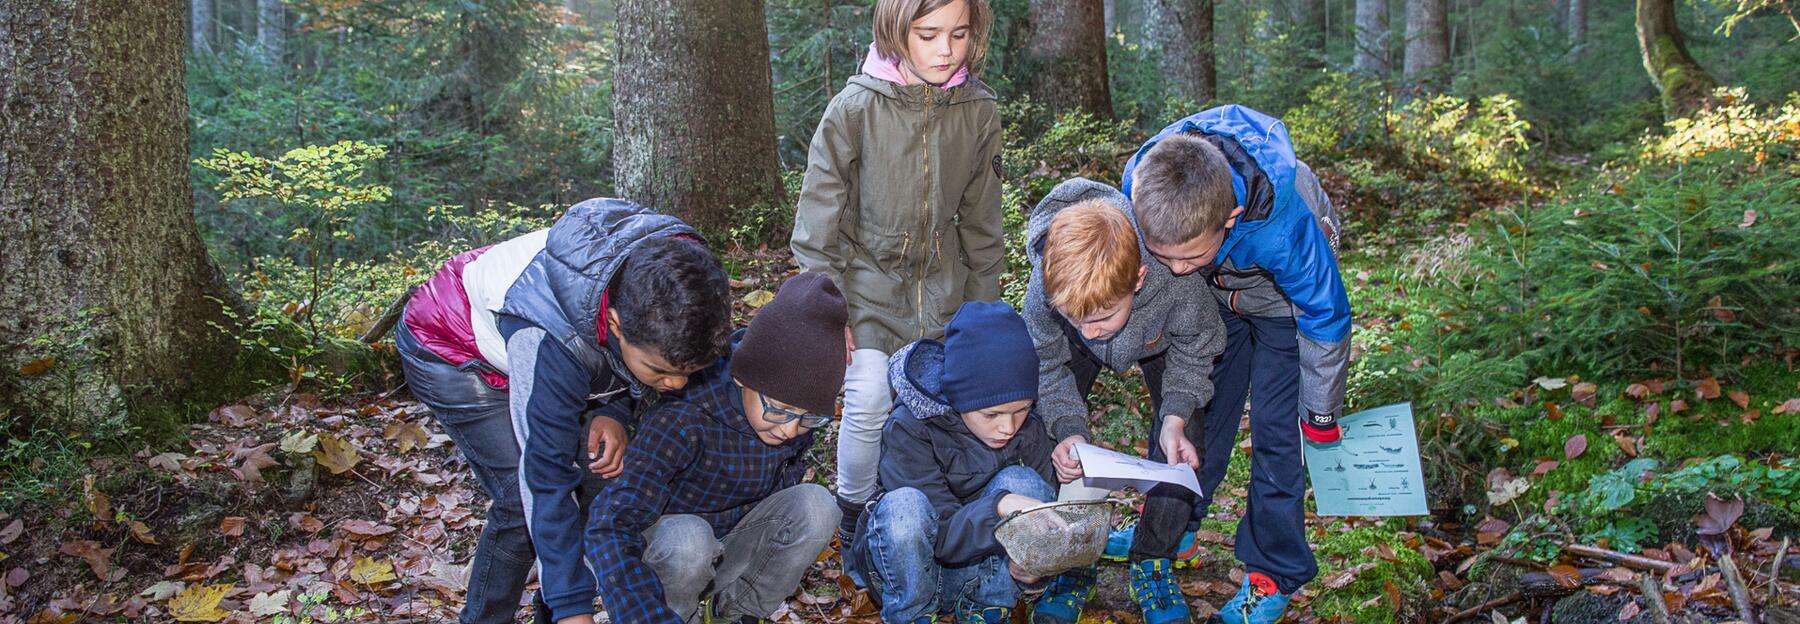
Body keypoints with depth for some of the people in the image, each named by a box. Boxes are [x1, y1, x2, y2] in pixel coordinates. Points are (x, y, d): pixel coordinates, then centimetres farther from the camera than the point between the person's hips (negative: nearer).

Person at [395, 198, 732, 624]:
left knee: (604, 471, -5)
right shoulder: (550, 341, -43)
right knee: (523, 501, -18)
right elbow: (546, 481, -35)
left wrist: (615, 413, -23)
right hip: (449, 346, -6)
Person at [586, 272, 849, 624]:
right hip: (664, 553, -5)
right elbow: (612, 527, -40)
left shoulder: (803, 410, -15)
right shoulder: (684, 419, -33)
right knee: (688, 536, -37)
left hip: (735, 543, 5)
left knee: (816, 505, -21)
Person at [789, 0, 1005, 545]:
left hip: (940, 288, 3)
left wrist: (982, 315, 10)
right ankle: (853, 513, 12)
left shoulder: (978, 112, -4)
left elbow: (981, 225, 7)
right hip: (865, 280, -3)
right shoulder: (855, 108, -15)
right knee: (868, 402, -13)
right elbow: (819, 219, -8)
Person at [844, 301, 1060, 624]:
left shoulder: (1028, 429, -8)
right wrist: (999, 507, -43)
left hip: (984, 570, 3)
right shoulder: (908, 430, -22)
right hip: (909, 568, -3)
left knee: (1022, 482, -22)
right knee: (904, 504, -35)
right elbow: (942, 535, -25)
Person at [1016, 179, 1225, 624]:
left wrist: (1176, 417, -35)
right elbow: (1048, 365, -21)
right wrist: (1068, 429, -37)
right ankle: (1072, 564, 5)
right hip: (1075, 351, 1)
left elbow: (1193, 349, -21)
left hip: (1160, 339, -1)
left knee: (1180, 441, -14)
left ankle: (1152, 560, 7)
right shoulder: (1044, 287, -42)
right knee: (1053, 435, -13)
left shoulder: (1176, 280, -45)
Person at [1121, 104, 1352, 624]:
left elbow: (1327, 319, -25)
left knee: (1275, 431, -4)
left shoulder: (1282, 225, -46)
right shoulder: (1141, 184, -34)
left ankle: (1274, 573, 12)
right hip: (1211, 299, 4)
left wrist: (1320, 415, -10)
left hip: (1285, 300, -4)